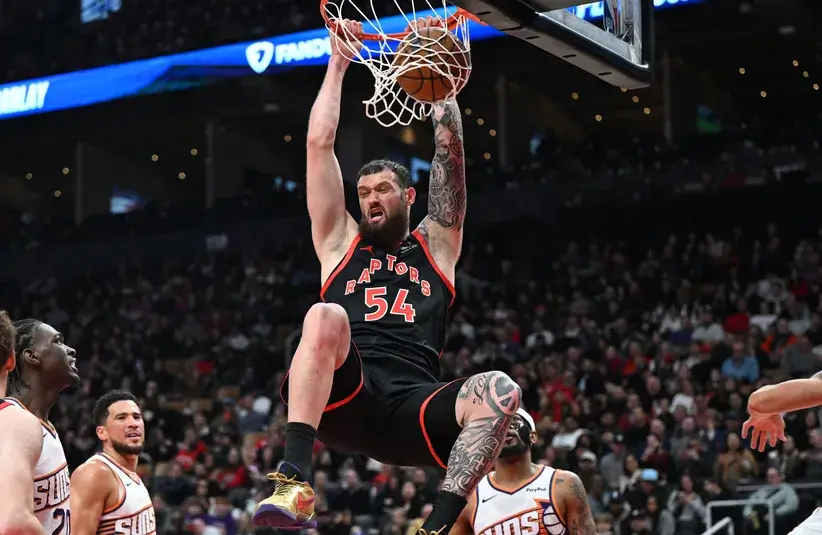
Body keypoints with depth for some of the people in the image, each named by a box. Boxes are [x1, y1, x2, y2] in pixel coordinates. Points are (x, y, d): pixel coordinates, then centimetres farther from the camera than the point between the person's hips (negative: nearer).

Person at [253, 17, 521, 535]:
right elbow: (320, 143, 22)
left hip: (413, 407, 1)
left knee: (499, 390, -29)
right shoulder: (341, 241, 27)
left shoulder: (436, 245, 28)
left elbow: (450, 150, 22)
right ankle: (295, 481, -43)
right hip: (344, 396, -1)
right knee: (326, 316, -33)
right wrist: (339, 65, 26)